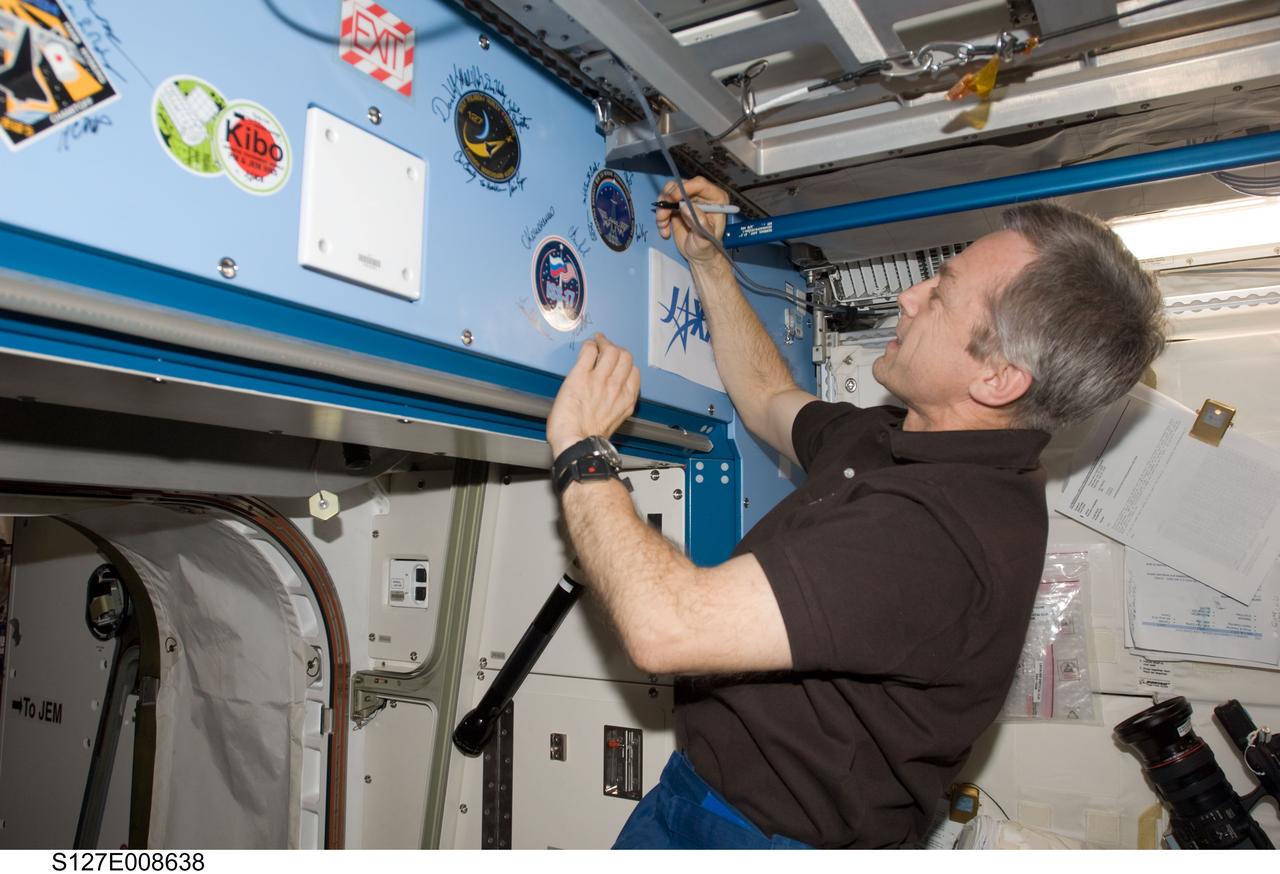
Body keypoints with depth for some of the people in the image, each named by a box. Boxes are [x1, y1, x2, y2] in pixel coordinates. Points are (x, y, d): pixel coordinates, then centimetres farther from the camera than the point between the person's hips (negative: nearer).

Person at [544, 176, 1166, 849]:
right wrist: (707, 261, 16)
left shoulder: (943, 529, -33)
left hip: (765, 833, -8)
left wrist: (579, 449, -23)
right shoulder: (893, 440, -1)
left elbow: (667, 627, -38)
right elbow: (770, 400, 18)